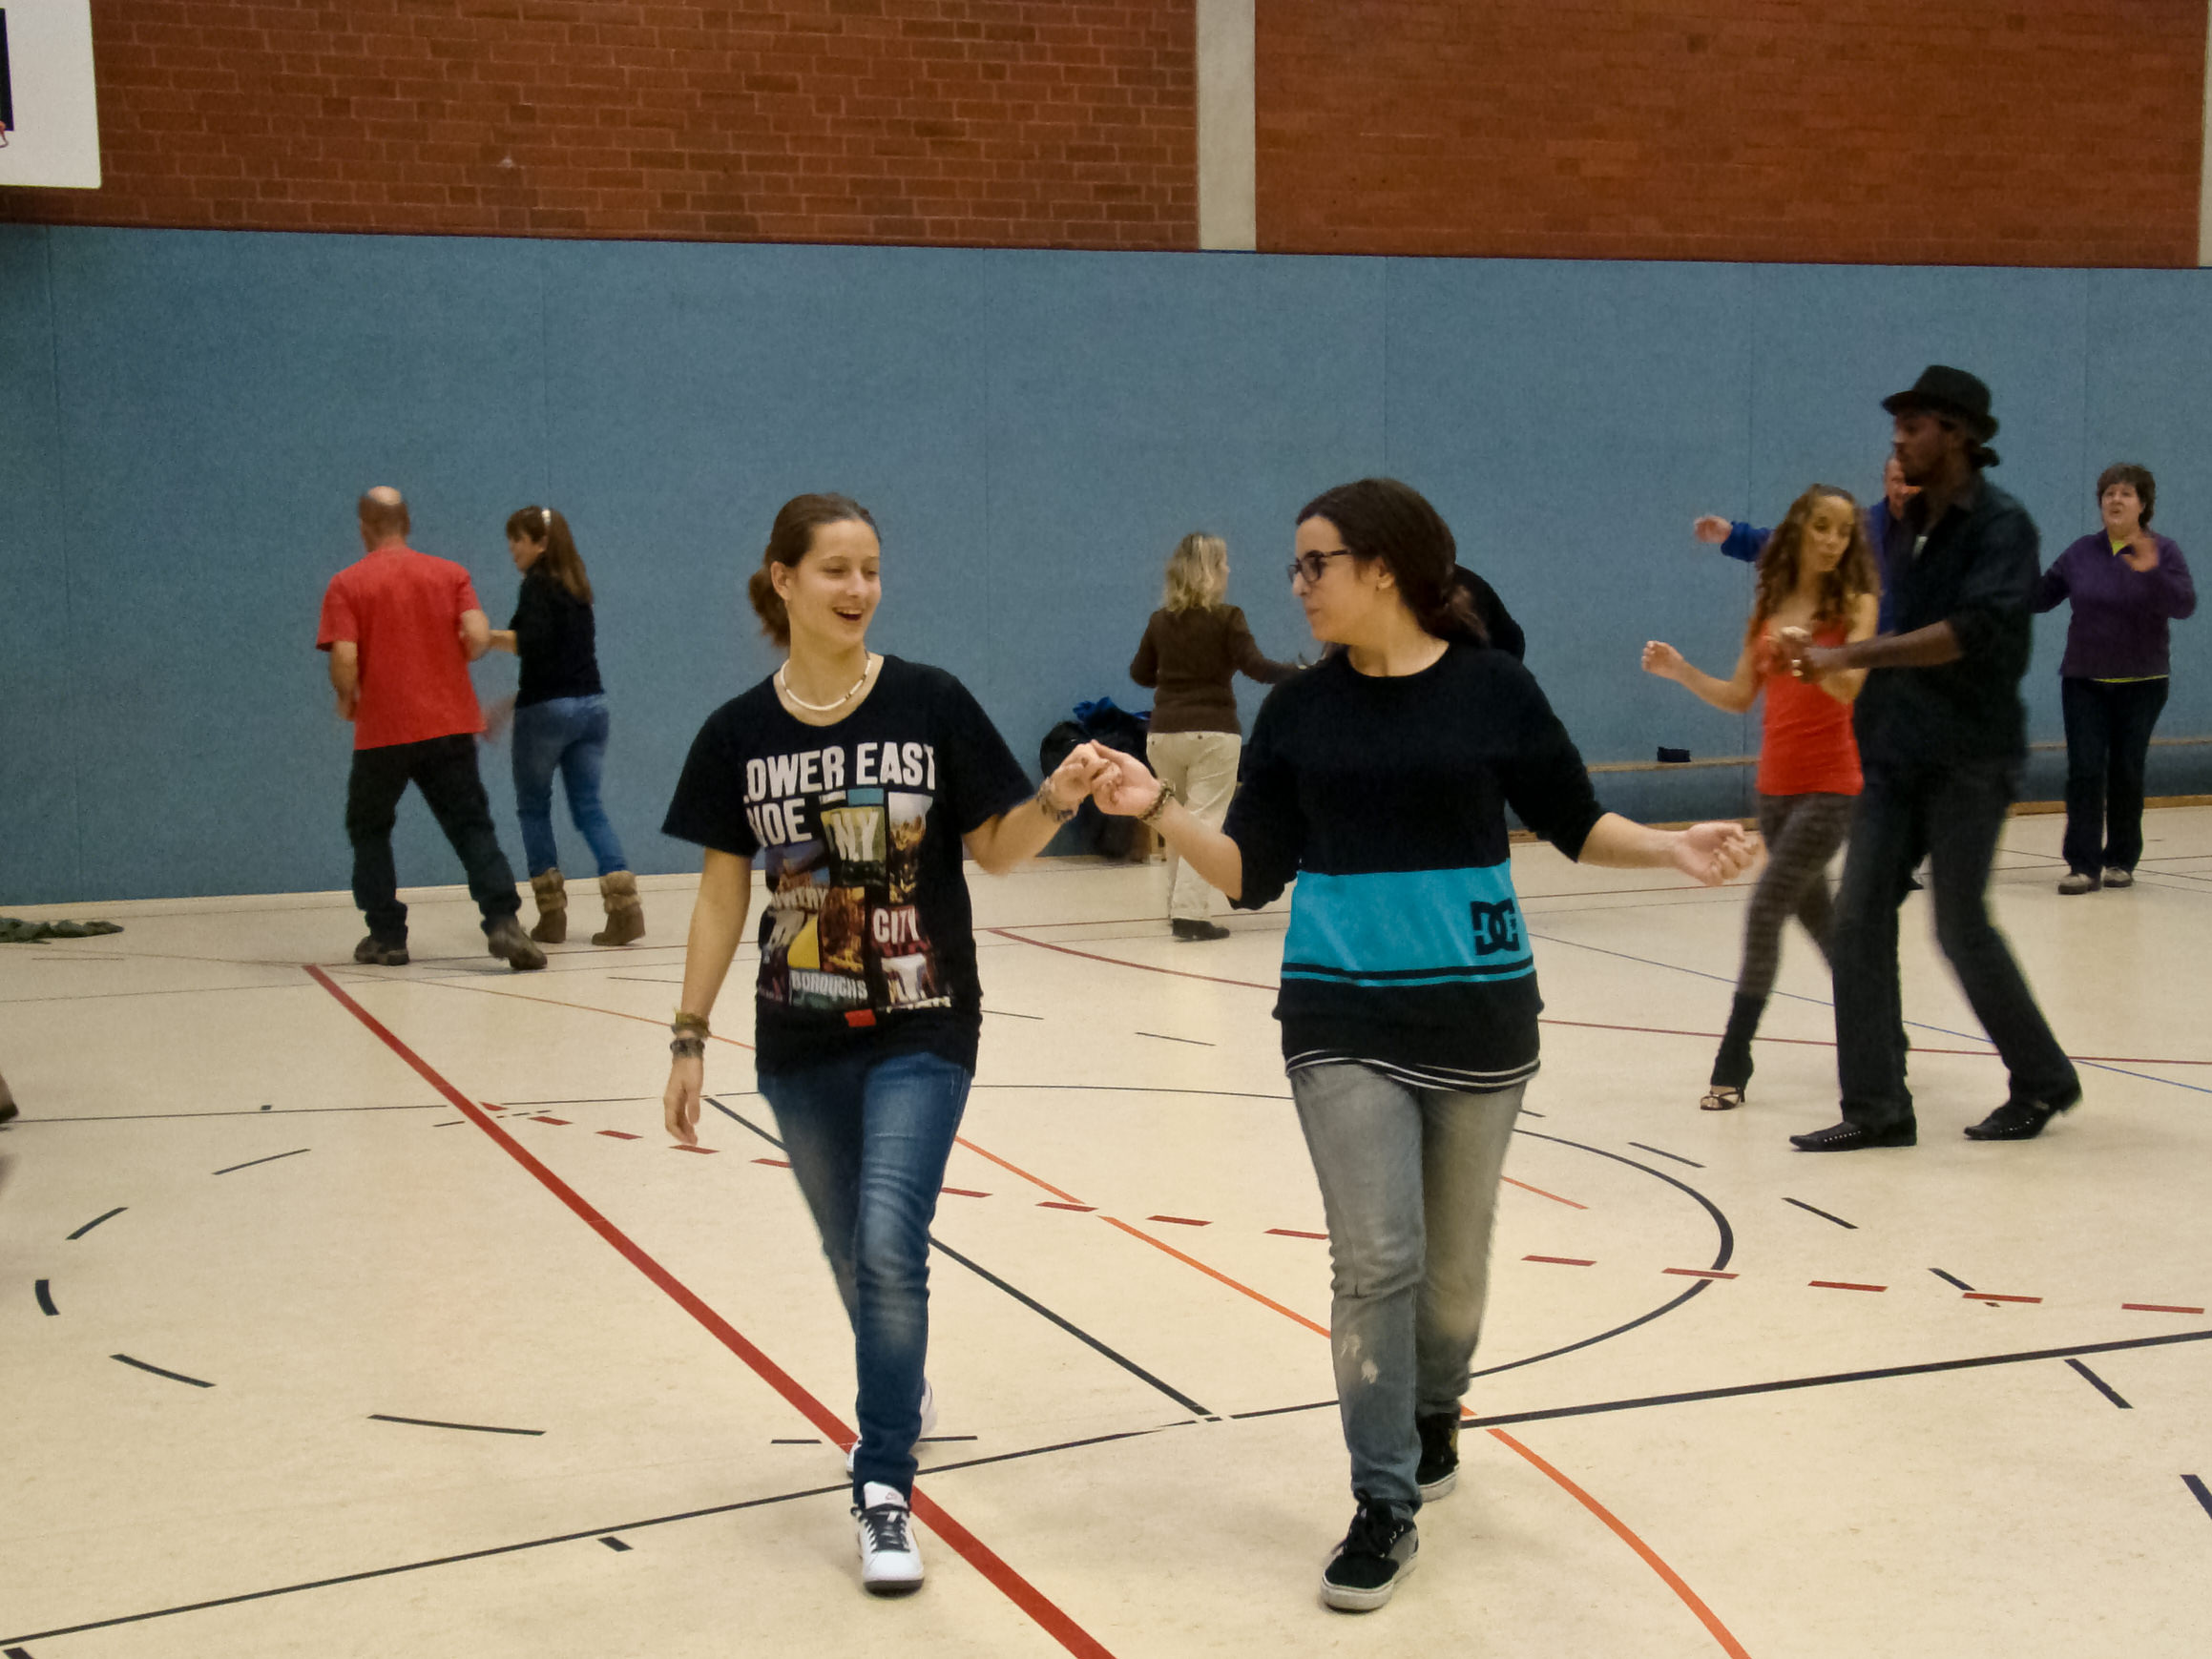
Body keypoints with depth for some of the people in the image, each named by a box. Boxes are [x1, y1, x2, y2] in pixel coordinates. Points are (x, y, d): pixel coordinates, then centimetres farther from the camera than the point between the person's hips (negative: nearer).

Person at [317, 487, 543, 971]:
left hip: (382, 731, -2)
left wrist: (346, 699, 7)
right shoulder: (449, 573, 5)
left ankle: (387, 935, 15)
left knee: (369, 829, 17)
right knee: (472, 827, 2)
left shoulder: (346, 585, -3)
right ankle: (502, 921, -16)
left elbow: (344, 659, -13)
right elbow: (478, 637, -7)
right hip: (450, 726, 2)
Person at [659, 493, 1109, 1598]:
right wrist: (689, 1039, 3)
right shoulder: (739, 733, -1)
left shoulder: (930, 704, -6)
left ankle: (883, 1490, -3)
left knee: (890, 1247, -16)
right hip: (800, 1045, 3)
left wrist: (1058, 798, -20)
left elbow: (995, 849, 0)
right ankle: (904, 1393, 44)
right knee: (855, 1258, 15)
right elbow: (721, 893, 4)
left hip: (922, 1030, -2)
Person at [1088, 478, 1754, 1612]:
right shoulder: (1299, 711, 1)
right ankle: (1384, 1505, 6)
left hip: (1479, 1015, 0)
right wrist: (1157, 808, -13)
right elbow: (1250, 875, 1)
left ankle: (1432, 1413, 42)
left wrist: (1675, 849, -11)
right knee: (1374, 1260, -7)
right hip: (1342, 1020, 1)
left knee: (1452, 1261, 12)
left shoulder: (1492, 689, -4)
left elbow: (1574, 824, 5)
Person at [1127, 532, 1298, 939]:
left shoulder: (1160, 620, 7)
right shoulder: (1226, 618, -7)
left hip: (1163, 733, 5)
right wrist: (1296, 671, 1)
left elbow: (1140, 673, 16)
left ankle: (1177, 906, 22)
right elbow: (1256, 667, -12)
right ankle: (1190, 913, -11)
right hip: (1212, 733, -5)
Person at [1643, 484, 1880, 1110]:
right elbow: (1741, 697, 11)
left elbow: (1852, 687, -19)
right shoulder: (1769, 606, 9)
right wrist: (1680, 672, -3)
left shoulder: (1856, 604, -5)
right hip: (1776, 784, 6)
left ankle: (1732, 1064, -9)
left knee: (1765, 909, -13)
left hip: (1829, 785, -6)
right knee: (1813, 914, 14)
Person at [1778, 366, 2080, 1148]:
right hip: (1896, 753, 7)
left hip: (1968, 755, -7)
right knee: (1859, 919, -1)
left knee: (1961, 925, -1)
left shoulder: (2000, 524, -11)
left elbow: (1974, 630, -24)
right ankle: (1876, 1106, 4)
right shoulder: (1904, 522, 12)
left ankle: (2042, 1080, 20)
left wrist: (1851, 656, -27)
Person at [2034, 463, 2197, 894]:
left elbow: (2183, 606, -17)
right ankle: (2083, 865, -8)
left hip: (2141, 683, -1)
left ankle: (2121, 861, 16)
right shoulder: (2082, 553, 4)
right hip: (2084, 680, 1)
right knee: (2084, 770, -7)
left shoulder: (2162, 552, -3)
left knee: (2127, 772, 4)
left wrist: (2151, 572, -32)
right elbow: (2041, 598, 8)